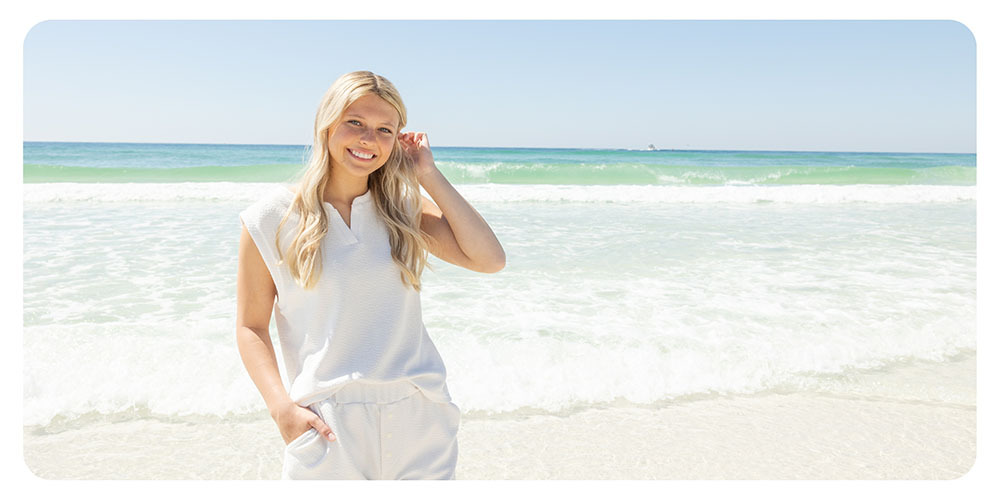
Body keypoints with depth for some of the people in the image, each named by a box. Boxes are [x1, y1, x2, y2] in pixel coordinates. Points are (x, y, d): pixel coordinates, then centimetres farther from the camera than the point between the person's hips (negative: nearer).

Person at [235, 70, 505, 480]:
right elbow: (251, 326, 2)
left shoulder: (404, 208, 5)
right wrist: (281, 407, -11)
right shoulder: (273, 219, -1)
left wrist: (430, 176, -5)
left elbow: (490, 259, -7)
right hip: (327, 427, -2)